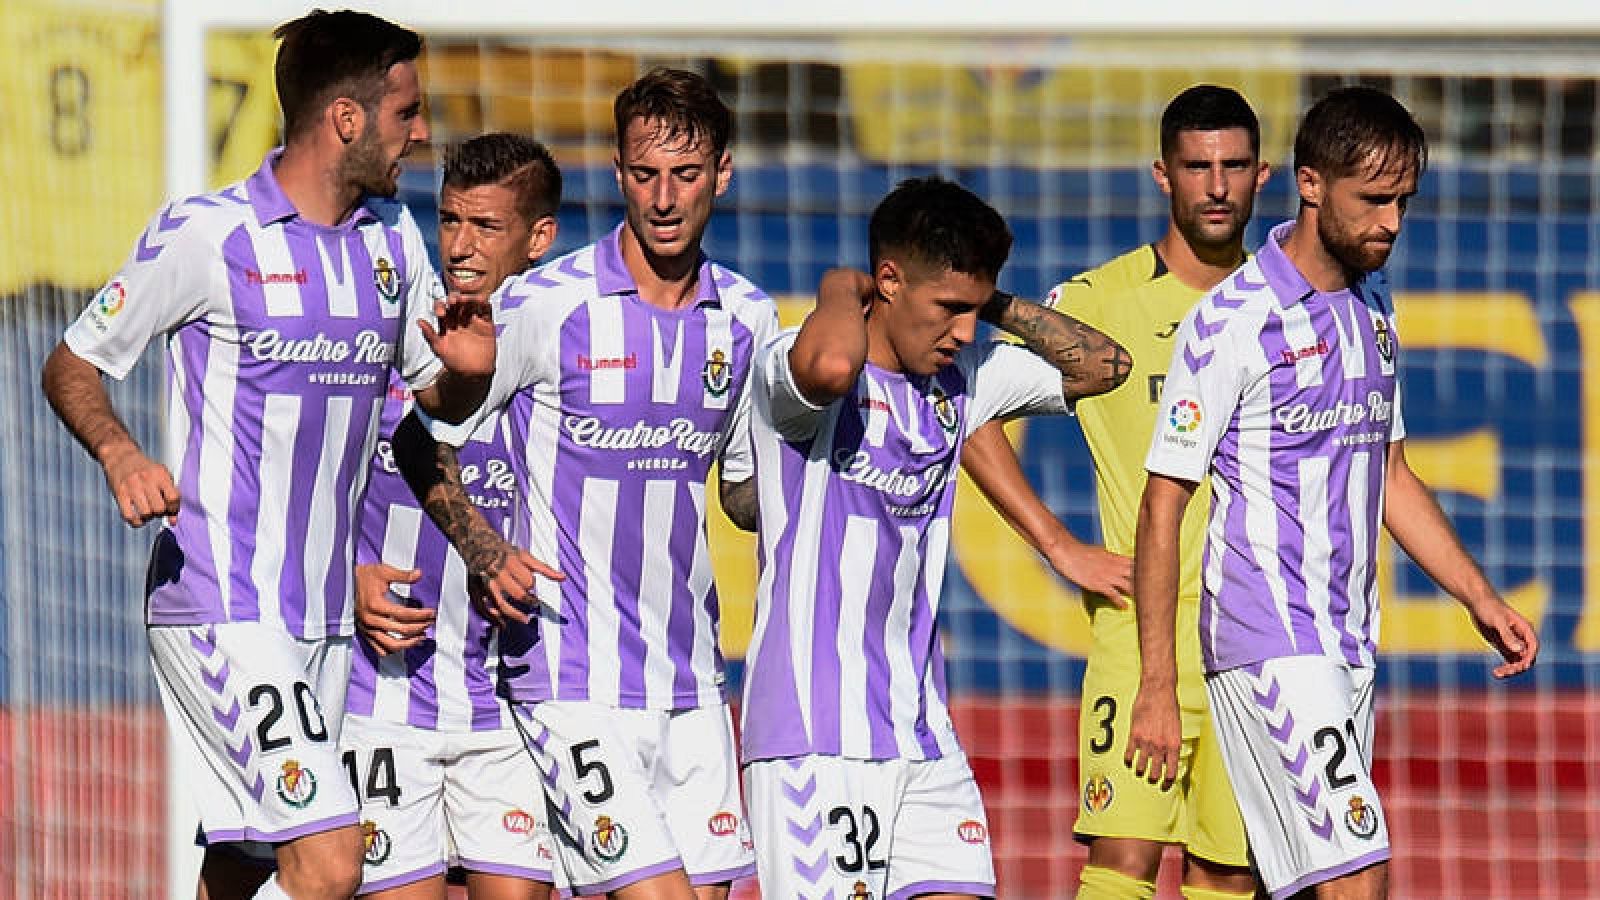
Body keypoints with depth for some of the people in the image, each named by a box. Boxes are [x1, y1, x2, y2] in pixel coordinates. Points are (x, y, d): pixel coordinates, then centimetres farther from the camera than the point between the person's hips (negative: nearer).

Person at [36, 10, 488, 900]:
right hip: (223, 613, -7)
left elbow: (442, 391, 23)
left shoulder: (393, 237, 11)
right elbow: (73, 366, -1)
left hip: (324, 618, 7)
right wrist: (121, 454, -21)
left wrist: (472, 364, -1)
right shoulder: (205, 235, -9)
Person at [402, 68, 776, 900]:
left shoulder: (748, 319, 7)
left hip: (691, 679, 6)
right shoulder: (546, 304, -9)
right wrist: (484, 552, -13)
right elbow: (422, 441, 0)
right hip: (576, 679, -6)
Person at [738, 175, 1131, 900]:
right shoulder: (789, 370, -11)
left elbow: (1101, 365, 23)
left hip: (923, 734, 7)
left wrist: (998, 306, 9)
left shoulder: (964, 380, 12)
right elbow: (830, 365, -36)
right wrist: (838, 291, -14)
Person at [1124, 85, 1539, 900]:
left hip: (1349, 647, 8)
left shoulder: (1371, 307, 13)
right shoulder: (1232, 321, -11)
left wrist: (1480, 597, 15)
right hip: (1268, 642, -8)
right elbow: (1162, 505, -9)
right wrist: (1156, 688, -11)